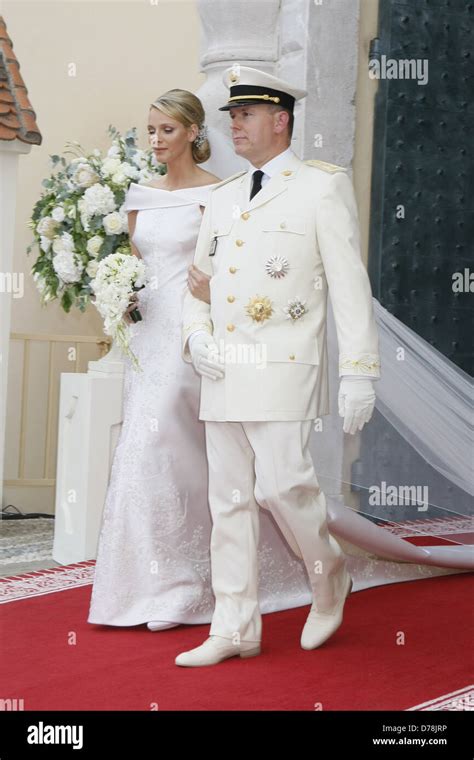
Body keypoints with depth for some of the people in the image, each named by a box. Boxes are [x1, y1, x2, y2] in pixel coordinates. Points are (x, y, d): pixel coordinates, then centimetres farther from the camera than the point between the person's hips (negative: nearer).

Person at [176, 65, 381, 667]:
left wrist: (358, 374, -11)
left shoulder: (323, 187, -1)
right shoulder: (222, 198, 18)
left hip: (283, 370, -6)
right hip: (223, 373, 6)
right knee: (229, 499, 5)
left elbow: (350, 285, -5)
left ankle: (329, 579, 15)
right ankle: (234, 630, 11)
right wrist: (196, 336, 4)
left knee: (281, 484, -14)